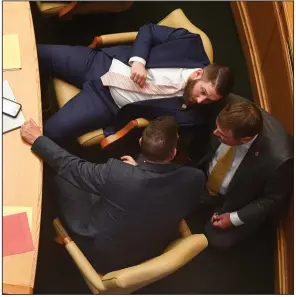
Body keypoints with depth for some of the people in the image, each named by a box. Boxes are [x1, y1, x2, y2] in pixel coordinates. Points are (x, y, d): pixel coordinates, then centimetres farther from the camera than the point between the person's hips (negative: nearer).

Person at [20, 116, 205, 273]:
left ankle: (67, 235, 33)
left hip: (103, 258, -4)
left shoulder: (116, 172, -34)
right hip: (153, 255, 4)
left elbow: (70, 166, -16)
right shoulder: (194, 179, -25)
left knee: (64, 177, 7)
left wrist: (37, 138, -2)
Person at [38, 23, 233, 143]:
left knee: (50, 131, -16)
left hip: (108, 103, -2)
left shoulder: (188, 113, -15)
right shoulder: (190, 44, -13)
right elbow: (148, 30, -3)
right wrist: (137, 60, -19)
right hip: (98, 62, 2)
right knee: (39, 55, 1)